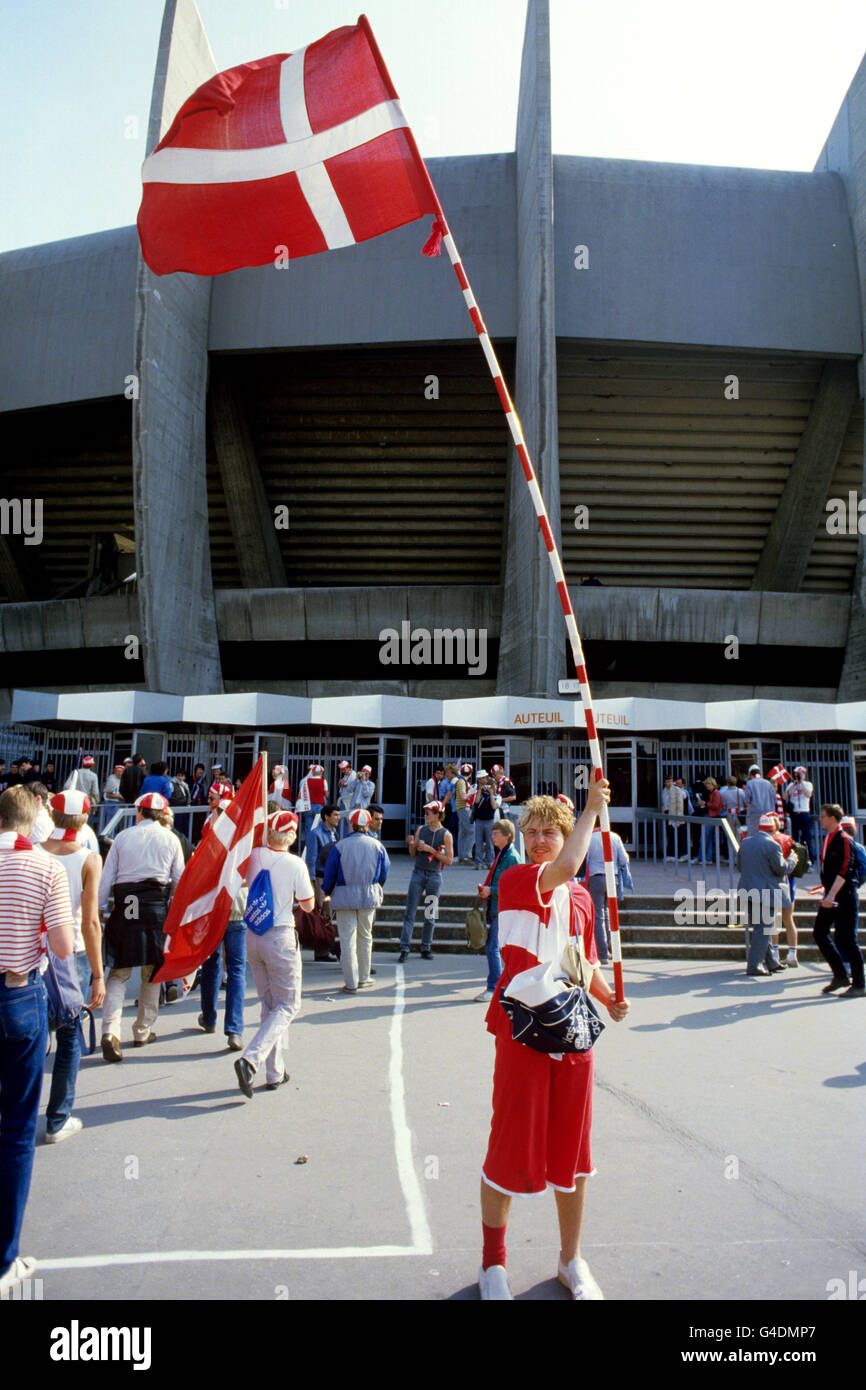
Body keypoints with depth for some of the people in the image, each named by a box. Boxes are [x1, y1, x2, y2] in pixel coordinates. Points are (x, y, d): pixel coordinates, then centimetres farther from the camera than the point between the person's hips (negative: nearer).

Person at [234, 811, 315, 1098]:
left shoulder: (254, 856, -3)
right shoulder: (295, 864, -14)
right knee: (287, 1006, 5)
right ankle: (250, 1059, -13)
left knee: (269, 1005, 17)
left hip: (253, 936, 5)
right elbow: (308, 905, -3)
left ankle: (274, 1072, 20)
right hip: (281, 937, -5)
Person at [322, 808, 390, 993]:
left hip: (345, 897, -3)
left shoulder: (339, 846, -8)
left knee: (347, 939, 2)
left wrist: (326, 892, 15)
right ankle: (363, 978, 24)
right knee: (365, 936, 16)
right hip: (369, 896, 3)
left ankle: (351, 983, 3)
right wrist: (379, 891, 27)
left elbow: (330, 874, -3)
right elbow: (384, 872, 9)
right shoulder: (377, 846, 0)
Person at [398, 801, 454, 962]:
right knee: (410, 913, -3)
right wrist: (411, 844, -9)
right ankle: (404, 949, 0)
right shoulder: (421, 829, 7)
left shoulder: (446, 835, -2)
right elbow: (413, 854, 12)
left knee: (430, 916, 5)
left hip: (434, 876, -2)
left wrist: (431, 850, -13)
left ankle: (425, 949, 17)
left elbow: (449, 860, -6)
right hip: (418, 874, 2)